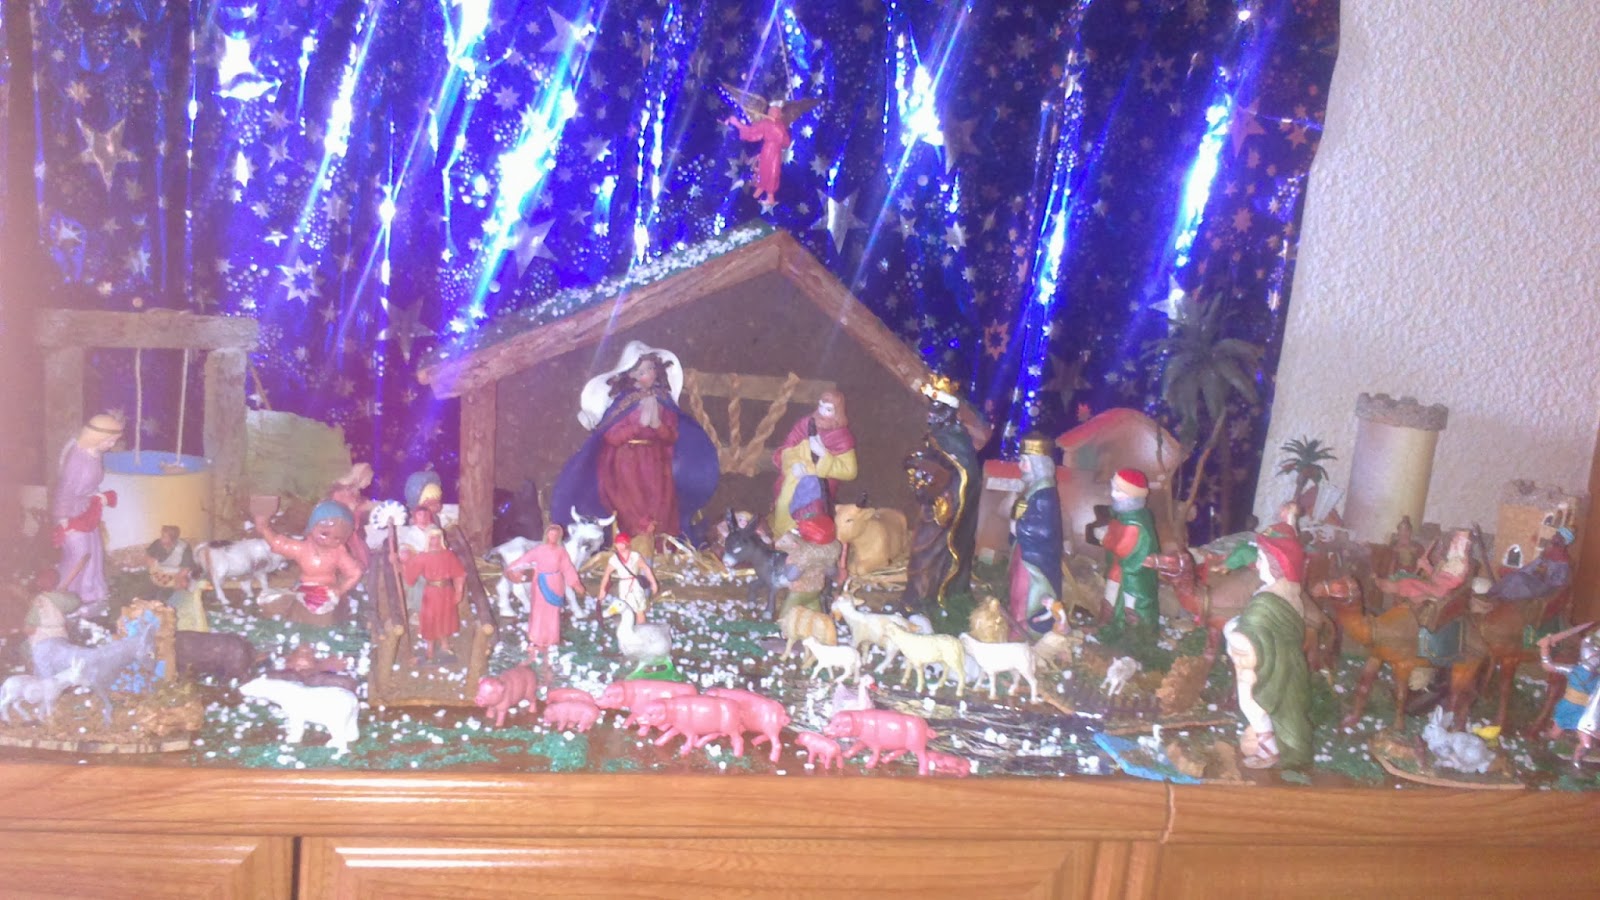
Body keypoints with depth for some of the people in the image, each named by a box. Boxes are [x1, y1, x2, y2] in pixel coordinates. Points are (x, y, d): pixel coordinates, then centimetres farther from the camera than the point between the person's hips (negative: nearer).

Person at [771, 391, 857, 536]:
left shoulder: (842, 438, -10)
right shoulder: (806, 425, -2)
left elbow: (849, 471, -14)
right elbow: (787, 450, 3)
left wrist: (823, 454, -23)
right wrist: (794, 464, -20)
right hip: (793, 485, 3)